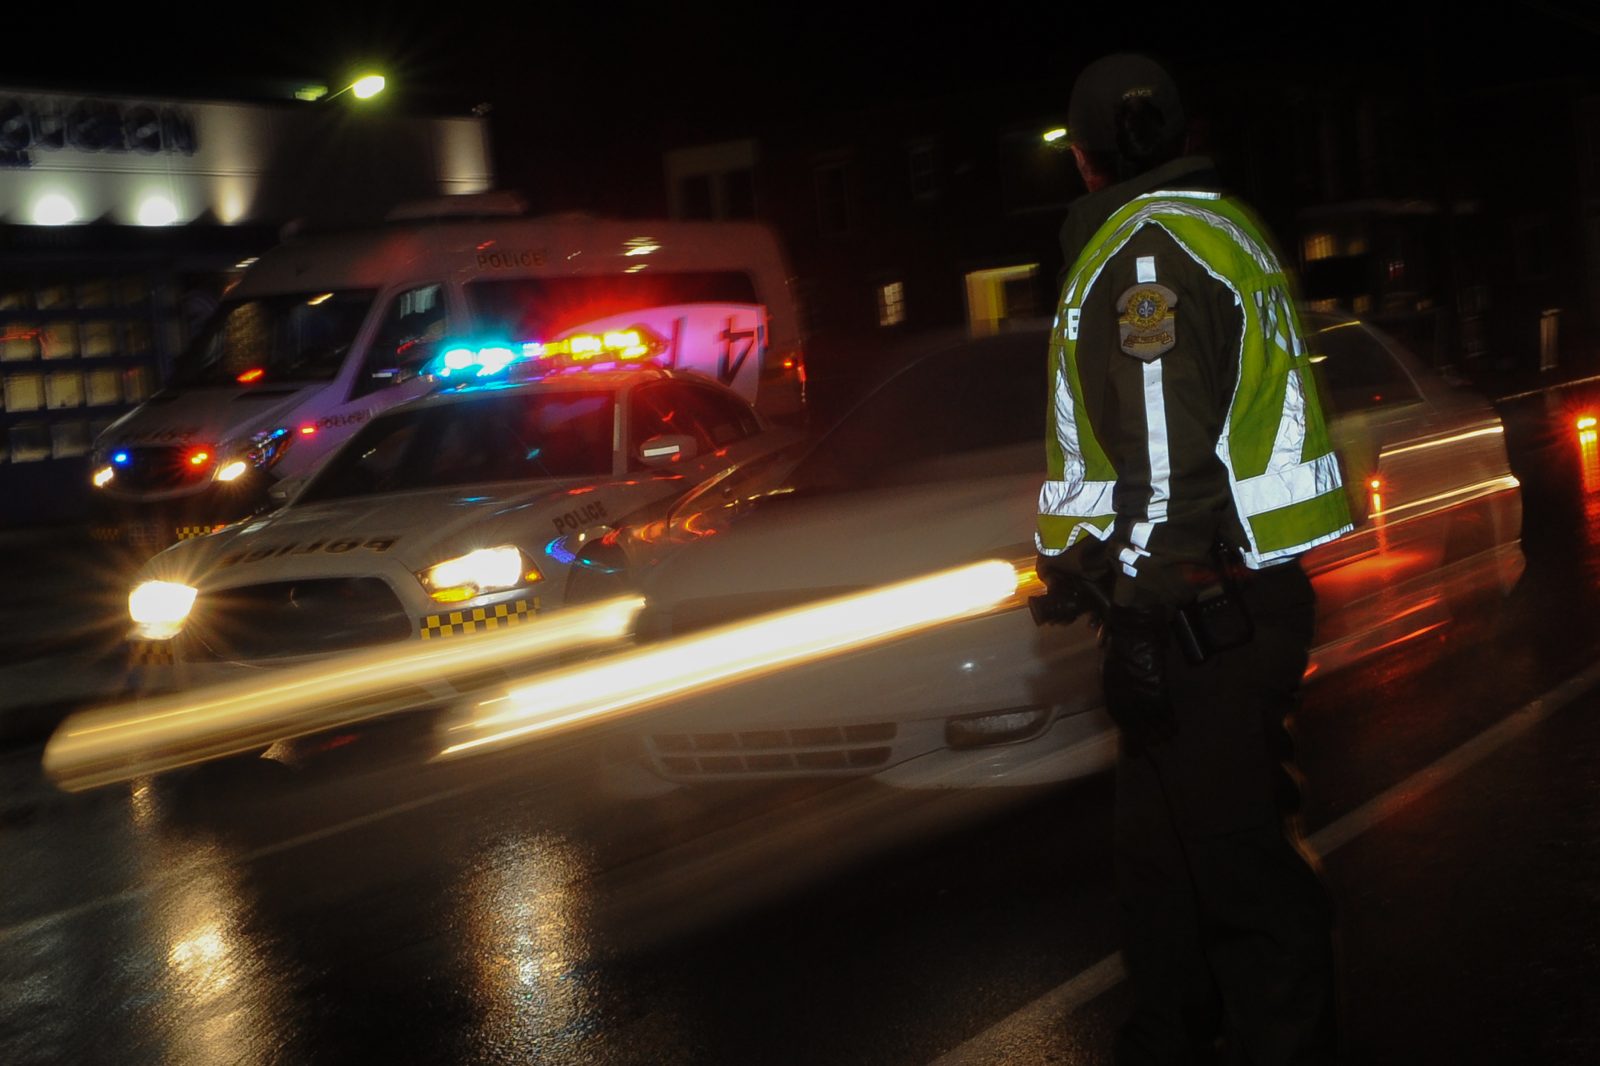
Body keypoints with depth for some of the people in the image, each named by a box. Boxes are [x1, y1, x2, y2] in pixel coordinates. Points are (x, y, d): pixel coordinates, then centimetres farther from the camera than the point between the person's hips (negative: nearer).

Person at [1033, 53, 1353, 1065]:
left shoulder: (1143, 250, -14)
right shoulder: (1222, 229, 19)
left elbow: (1166, 462, -23)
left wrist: (1140, 624, -21)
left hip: (1195, 616, -11)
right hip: (1234, 594, 11)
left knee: (1240, 864, -3)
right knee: (1161, 851, 20)